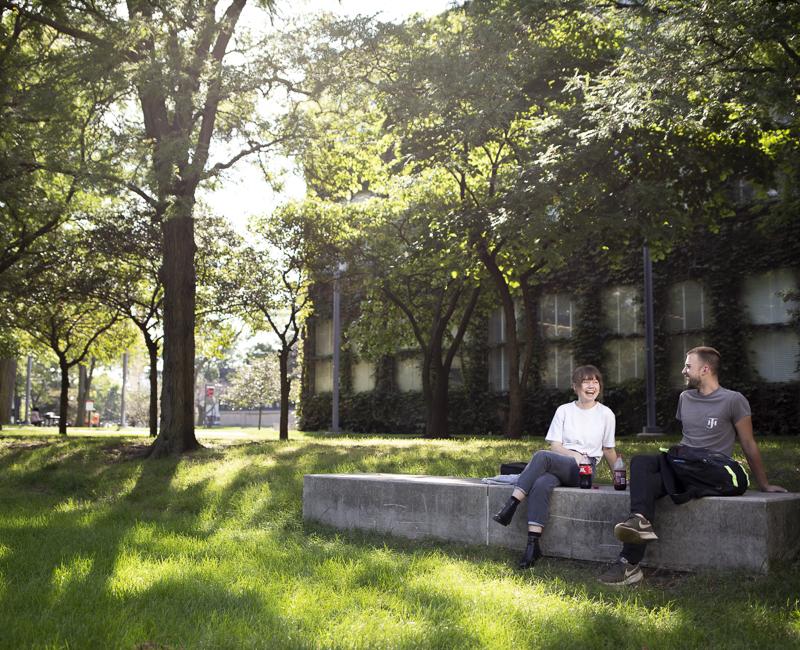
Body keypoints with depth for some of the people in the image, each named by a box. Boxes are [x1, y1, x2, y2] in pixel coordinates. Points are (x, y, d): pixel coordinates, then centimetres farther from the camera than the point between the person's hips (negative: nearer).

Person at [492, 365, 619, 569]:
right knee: (541, 485, -35)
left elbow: (608, 450, 19)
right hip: (559, 464, 2)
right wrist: (574, 455, -11)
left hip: (584, 469, -2)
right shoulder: (564, 410, 14)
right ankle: (533, 545, -38)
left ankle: (511, 506, -33)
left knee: (541, 455, -32)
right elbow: (555, 445, 6)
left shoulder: (606, 414, 11)